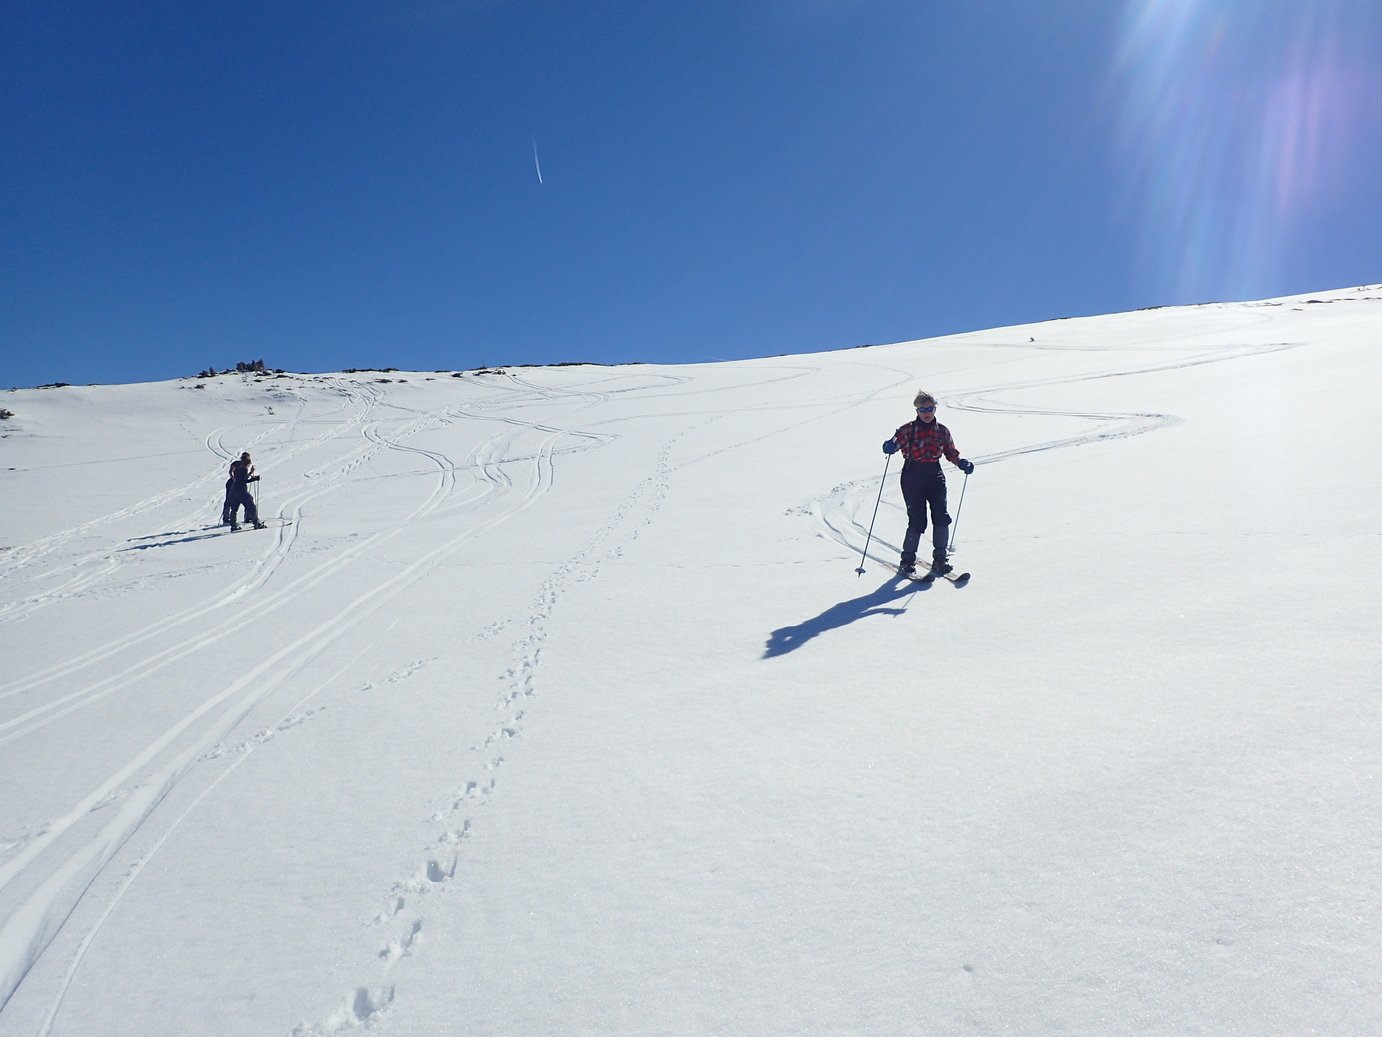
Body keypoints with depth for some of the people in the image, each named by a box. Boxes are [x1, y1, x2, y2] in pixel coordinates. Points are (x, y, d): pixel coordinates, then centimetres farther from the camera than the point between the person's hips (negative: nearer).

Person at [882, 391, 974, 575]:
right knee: (917, 519, -10)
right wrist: (889, 447, -27)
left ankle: (939, 559, 2)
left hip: (934, 475, 3)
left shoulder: (942, 431, 10)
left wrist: (962, 463, -1)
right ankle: (907, 560, 4)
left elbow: (951, 453, 17)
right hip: (913, 476, -3)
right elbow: (894, 444, -4)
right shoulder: (908, 430, 1)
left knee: (941, 516, -10)